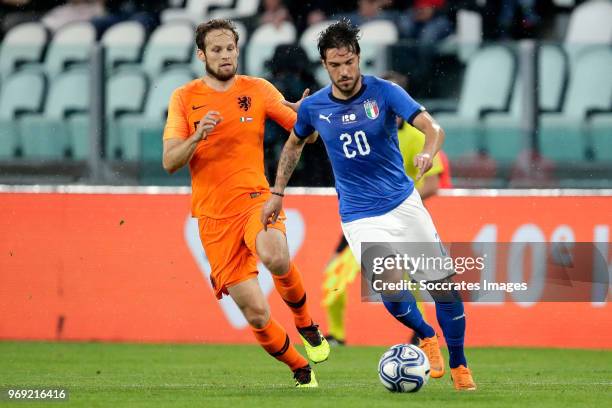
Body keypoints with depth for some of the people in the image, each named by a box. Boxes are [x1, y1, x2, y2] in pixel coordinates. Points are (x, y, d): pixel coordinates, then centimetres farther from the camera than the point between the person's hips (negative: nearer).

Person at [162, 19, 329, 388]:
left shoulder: (258, 90, 4)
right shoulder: (185, 98, 3)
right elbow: (170, 163, -3)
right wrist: (196, 138, -22)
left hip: (255, 198, -1)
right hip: (213, 216, 1)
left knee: (274, 256, -36)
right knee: (256, 313, -6)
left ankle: (307, 326, -9)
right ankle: (301, 371, 19)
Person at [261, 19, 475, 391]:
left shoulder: (384, 92, -11)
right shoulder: (313, 107, -4)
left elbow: (432, 127, -23)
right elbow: (294, 145, 17)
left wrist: (428, 152, -45)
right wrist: (277, 193, 16)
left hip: (404, 203, 0)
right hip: (360, 218, 0)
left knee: (443, 284, -2)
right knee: (391, 291, -20)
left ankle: (459, 367, 19)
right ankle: (427, 337, 12)